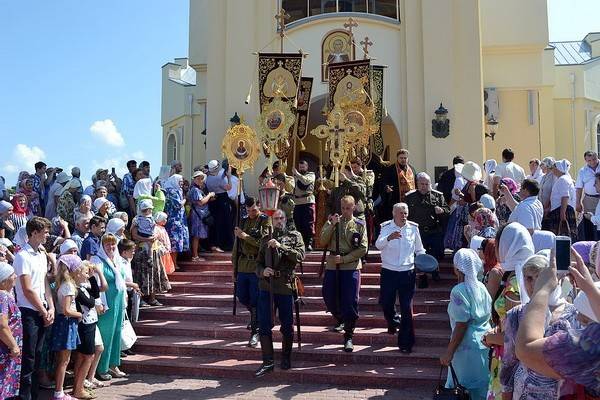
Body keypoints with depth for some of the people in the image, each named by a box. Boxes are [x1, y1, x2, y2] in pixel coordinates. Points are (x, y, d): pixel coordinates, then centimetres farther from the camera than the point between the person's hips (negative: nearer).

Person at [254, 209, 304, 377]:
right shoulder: (266, 240, 15)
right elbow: (258, 263, 16)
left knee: (287, 326, 7)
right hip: (267, 287, 2)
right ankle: (268, 361, 6)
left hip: (286, 287, -2)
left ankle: (286, 358, 25)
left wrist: (280, 246, -17)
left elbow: (300, 255, -9)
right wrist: (262, 271, -7)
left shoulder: (295, 236, 7)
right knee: (264, 325, -1)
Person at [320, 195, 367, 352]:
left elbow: (363, 249, -2)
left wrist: (344, 258, -11)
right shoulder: (332, 221, 8)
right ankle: (340, 320, 38)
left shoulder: (359, 224, 4)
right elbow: (323, 242, -3)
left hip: (351, 266, -2)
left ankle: (348, 336, 6)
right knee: (329, 298, 8)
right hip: (332, 266, 2)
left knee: (350, 302, -5)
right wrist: (332, 225, -13)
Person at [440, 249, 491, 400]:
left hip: (468, 346, -7)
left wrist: (449, 352, -13)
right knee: (481, 387, 17)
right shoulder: (481, 287, 4)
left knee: (465, 388, 6)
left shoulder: (459, 291, -17)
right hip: (485, 344, 7)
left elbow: (461, 325, -18)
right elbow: (487, 316, 9)